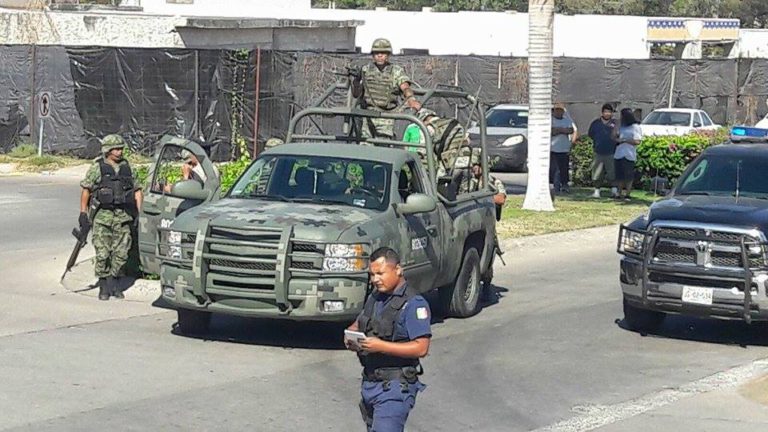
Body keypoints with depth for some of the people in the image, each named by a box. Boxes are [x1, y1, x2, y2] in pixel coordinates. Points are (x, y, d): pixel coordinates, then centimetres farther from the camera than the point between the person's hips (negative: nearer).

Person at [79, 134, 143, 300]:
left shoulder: (126, 167, 11)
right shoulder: (97, 168, 0)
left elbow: (137, 191, 16)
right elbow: (86, 190, 1)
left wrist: (139, 212, 8)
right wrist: (83, 213, -5)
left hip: (123, 216, 3)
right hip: (102, 216, -3)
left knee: (121, 252, 1)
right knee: (103, 253, -3)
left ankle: (113, 282, 15)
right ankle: (103, 286, 8)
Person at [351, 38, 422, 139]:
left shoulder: (397, 71, -1)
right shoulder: (365, 70, 8)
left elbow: (405, 87, -20)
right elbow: (357, 94, 12)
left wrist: (411, 99, -42)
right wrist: (356, 82, -9)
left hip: (386, 117, -3)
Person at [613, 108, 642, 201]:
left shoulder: (635, 127, -4)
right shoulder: (621, 127, 19)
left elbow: (637, 141, -11)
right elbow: (614, 137, 19)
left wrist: (623, 140, -11)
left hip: (629, 155, -7)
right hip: (619, 154, 7)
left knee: (628, 176, -3)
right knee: (619, 176, 5)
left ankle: (627, 194, 1)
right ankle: (619, 193, 10)